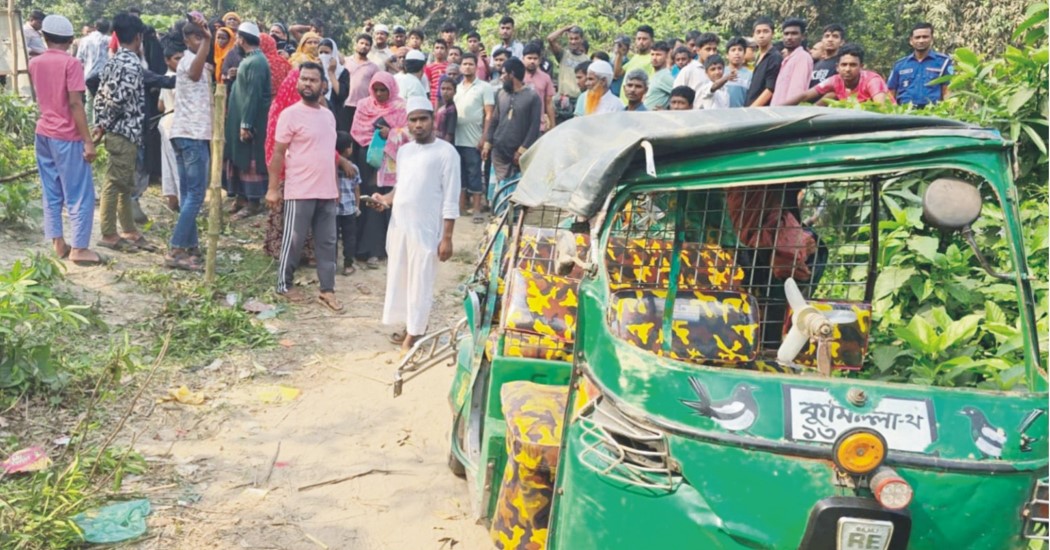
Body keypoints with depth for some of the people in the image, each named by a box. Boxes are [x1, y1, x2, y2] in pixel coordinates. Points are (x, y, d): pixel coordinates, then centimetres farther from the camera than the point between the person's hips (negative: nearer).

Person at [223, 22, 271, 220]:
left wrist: (246, 124, -24)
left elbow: (253, 95, -22)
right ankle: (241, 197, 22)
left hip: (250, 121, -10)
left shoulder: (256, 62, -17)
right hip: (240, 118, 10)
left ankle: (253, 202, 2)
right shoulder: (250, 59, 14)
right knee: (239, 158, 14)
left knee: (250, 161, -4)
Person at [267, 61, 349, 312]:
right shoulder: (291, 114, -9)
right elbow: (278, 153, -9)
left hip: (327, 192, 6)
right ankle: (285, 284, 21)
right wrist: (273, 188, -12)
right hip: (299, 193, -6)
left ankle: (327, 289, 16)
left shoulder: (329, 115, 11)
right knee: (294, 241, 4)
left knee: (327, 242, 8)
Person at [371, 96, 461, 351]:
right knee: (399, 278, 12)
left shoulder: (446, 152, -10)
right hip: (398, 225, 7)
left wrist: (447, 237, -15)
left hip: (426, 229, -7)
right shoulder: (404, 150, 10)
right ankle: (410, 325, 25)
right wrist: (387, 199, 1)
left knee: (420, 281, 0)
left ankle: (414, 332, 11)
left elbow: (451, 199, -11)